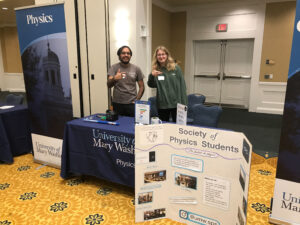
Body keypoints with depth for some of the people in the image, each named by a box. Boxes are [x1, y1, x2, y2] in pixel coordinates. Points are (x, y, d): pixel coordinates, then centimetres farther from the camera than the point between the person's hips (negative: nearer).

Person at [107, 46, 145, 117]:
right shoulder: (114, 67, 0)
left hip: (132, 104, 1)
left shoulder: (136, 69, 4)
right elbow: (109, 85, -11)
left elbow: (141, 87, 8)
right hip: (117, 104, 0)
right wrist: (114, 79, -32)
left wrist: (137, 100, -3)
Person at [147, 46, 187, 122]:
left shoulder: (175, 68, -2)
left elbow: (182, 86, -1)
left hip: (176, 104, -1)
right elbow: (151, 85, -7)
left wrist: (184, 104, -5)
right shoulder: (155, 70, 3)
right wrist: (151, 76, -27)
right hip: (162, 105, 2)